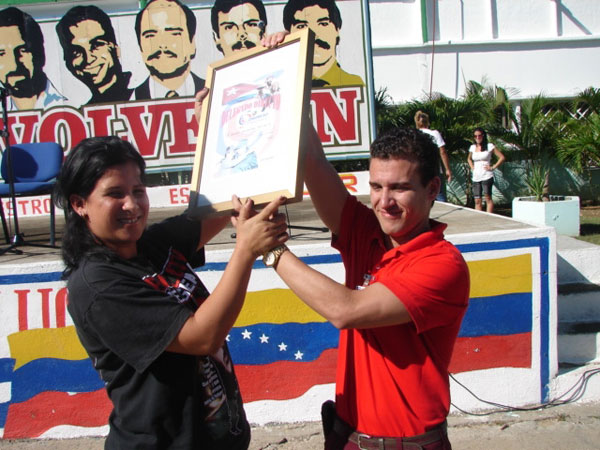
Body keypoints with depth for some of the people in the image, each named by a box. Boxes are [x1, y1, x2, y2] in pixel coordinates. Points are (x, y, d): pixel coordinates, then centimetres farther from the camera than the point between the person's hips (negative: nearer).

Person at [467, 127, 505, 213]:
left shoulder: (489, 146, -2)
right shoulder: (472, 147, 12)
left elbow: (502, 157, -1)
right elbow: (469, 159, 32)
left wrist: (493, 167, -7)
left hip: (486, 176, -5)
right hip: (476, 177, 5)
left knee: (488, 198, -8)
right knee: (477, 201, 3)